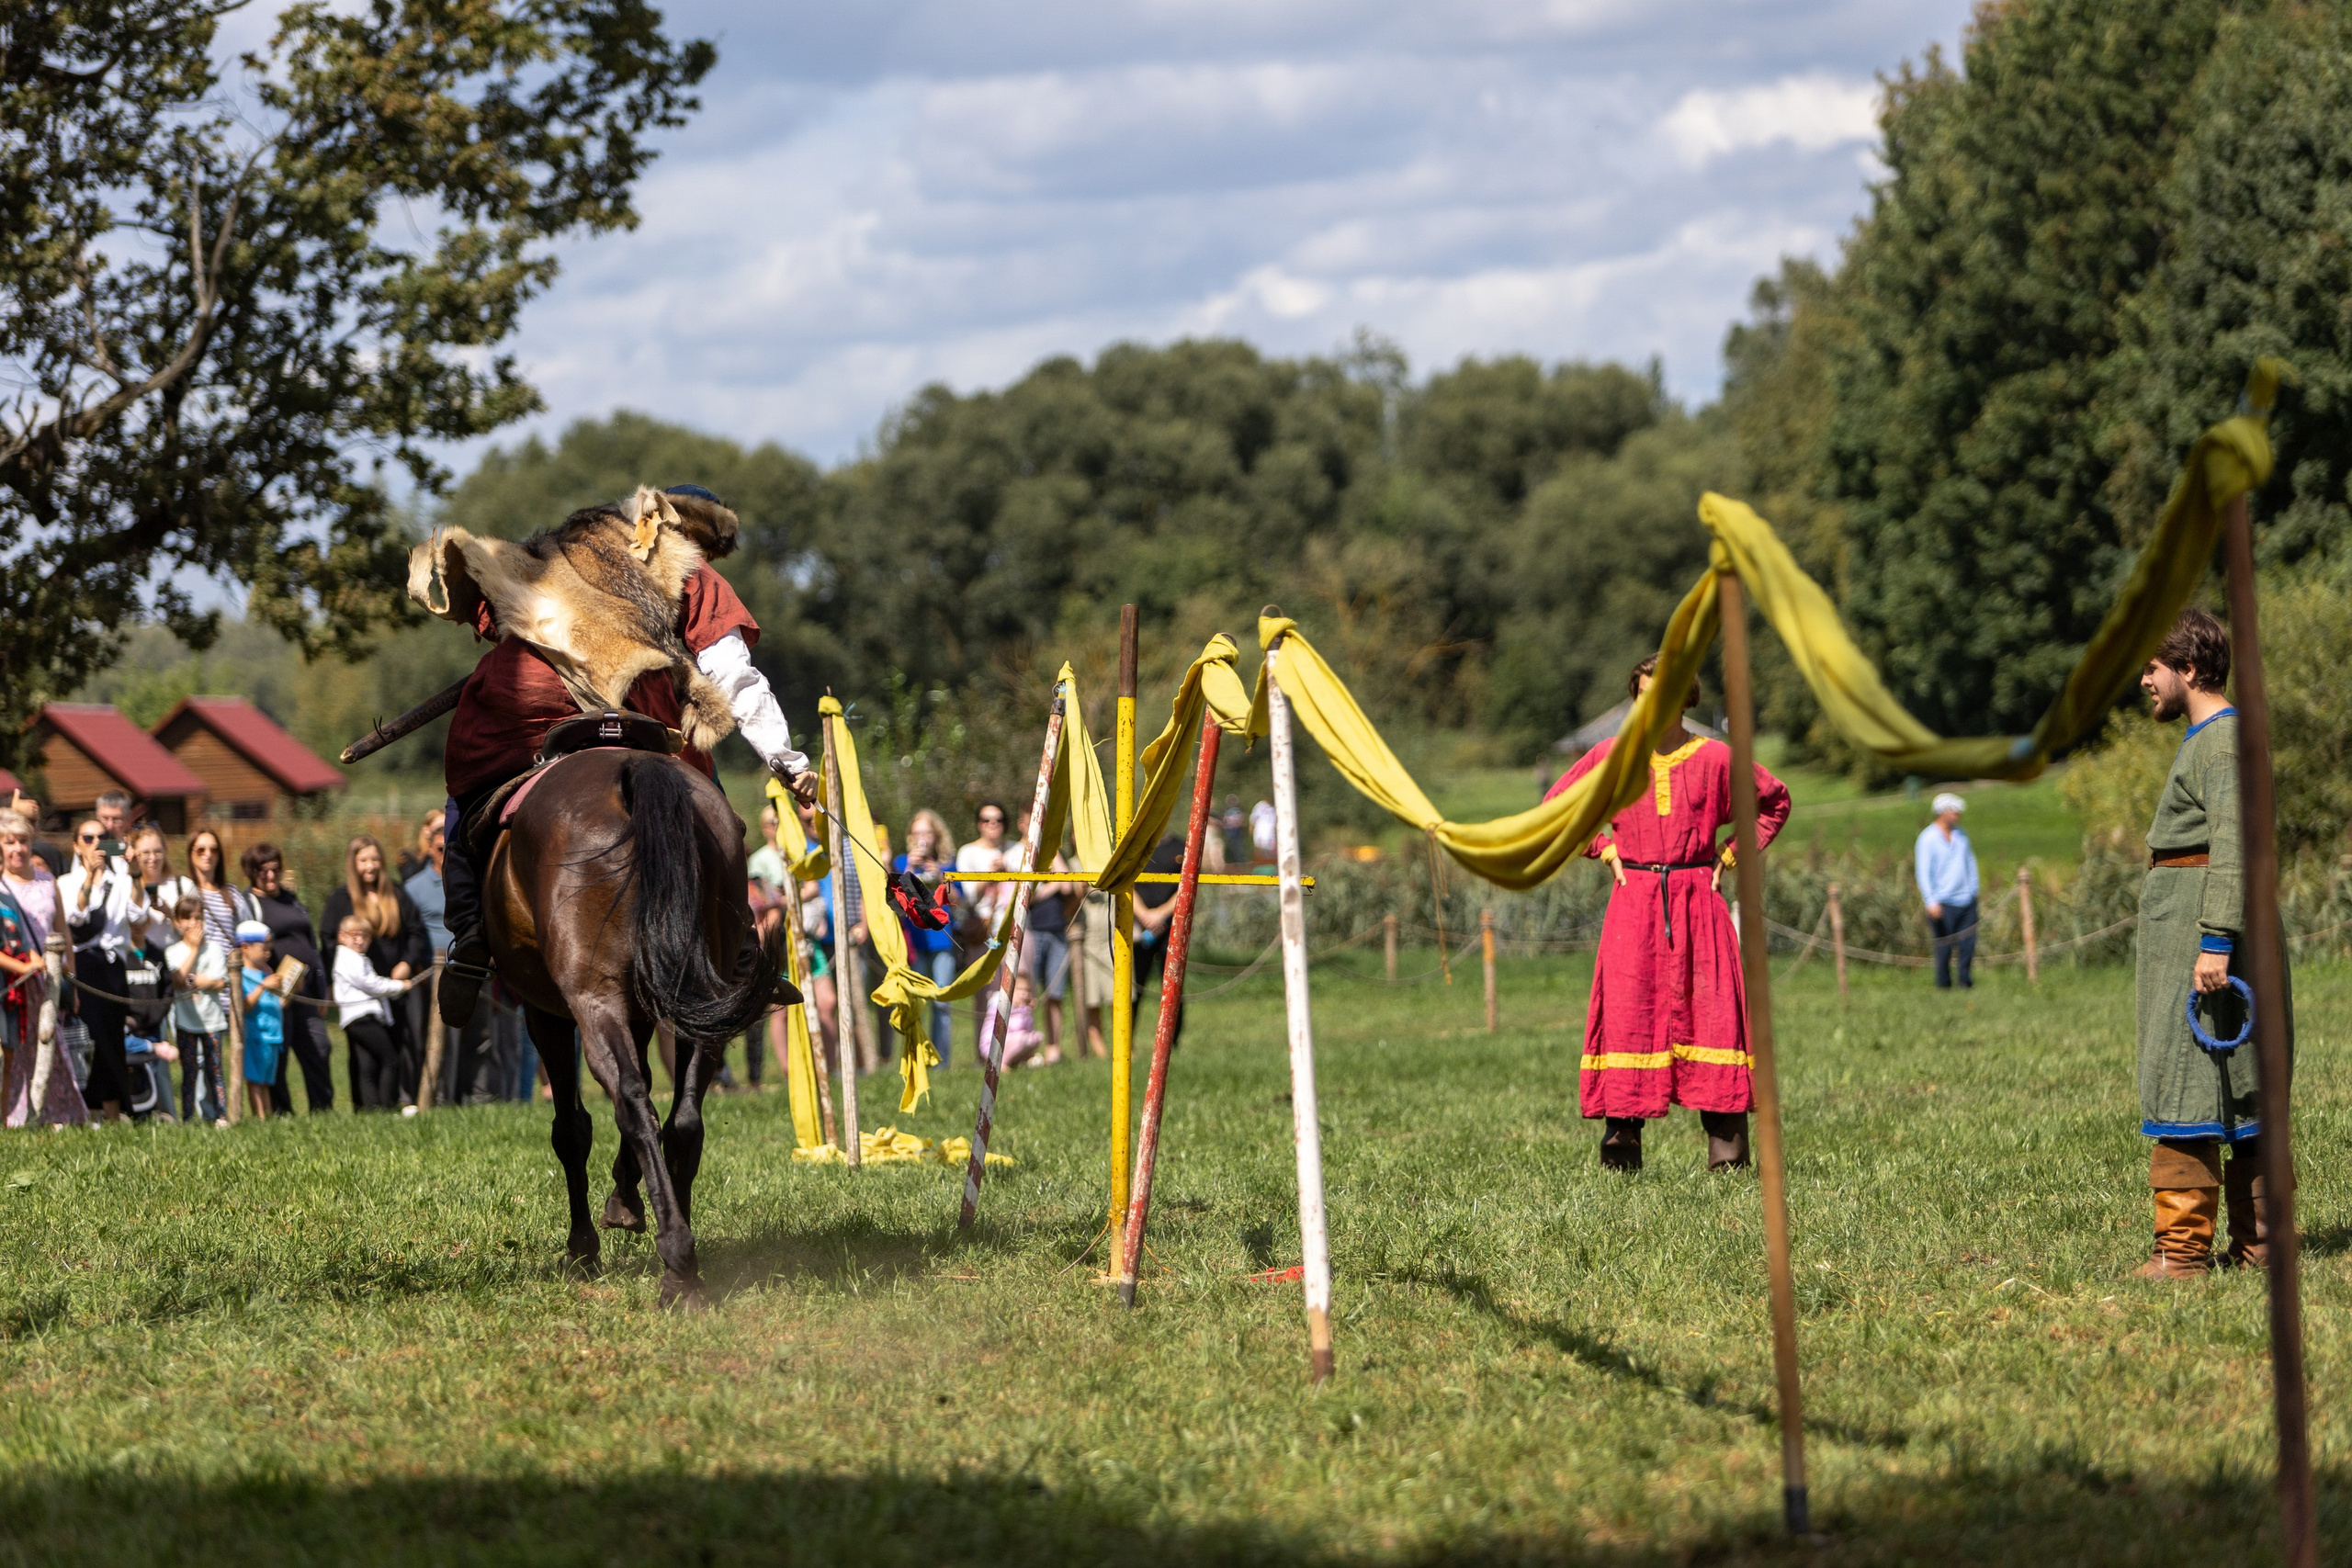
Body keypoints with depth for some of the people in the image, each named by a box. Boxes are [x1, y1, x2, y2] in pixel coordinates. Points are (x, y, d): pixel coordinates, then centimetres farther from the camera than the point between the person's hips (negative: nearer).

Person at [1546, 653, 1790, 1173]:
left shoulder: (1716, 758, 3)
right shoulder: (1610, 757, 5)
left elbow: (1774, 802, 17)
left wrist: (1732, 856, 7)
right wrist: (1602, 848, 6)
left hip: (1696, 897, -1)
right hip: (1633, 900, 1)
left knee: (1709, 1011, -6)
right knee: (1627, 1015, -5)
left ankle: (1727, 1153, -6)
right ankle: (1621, 1151, -2)